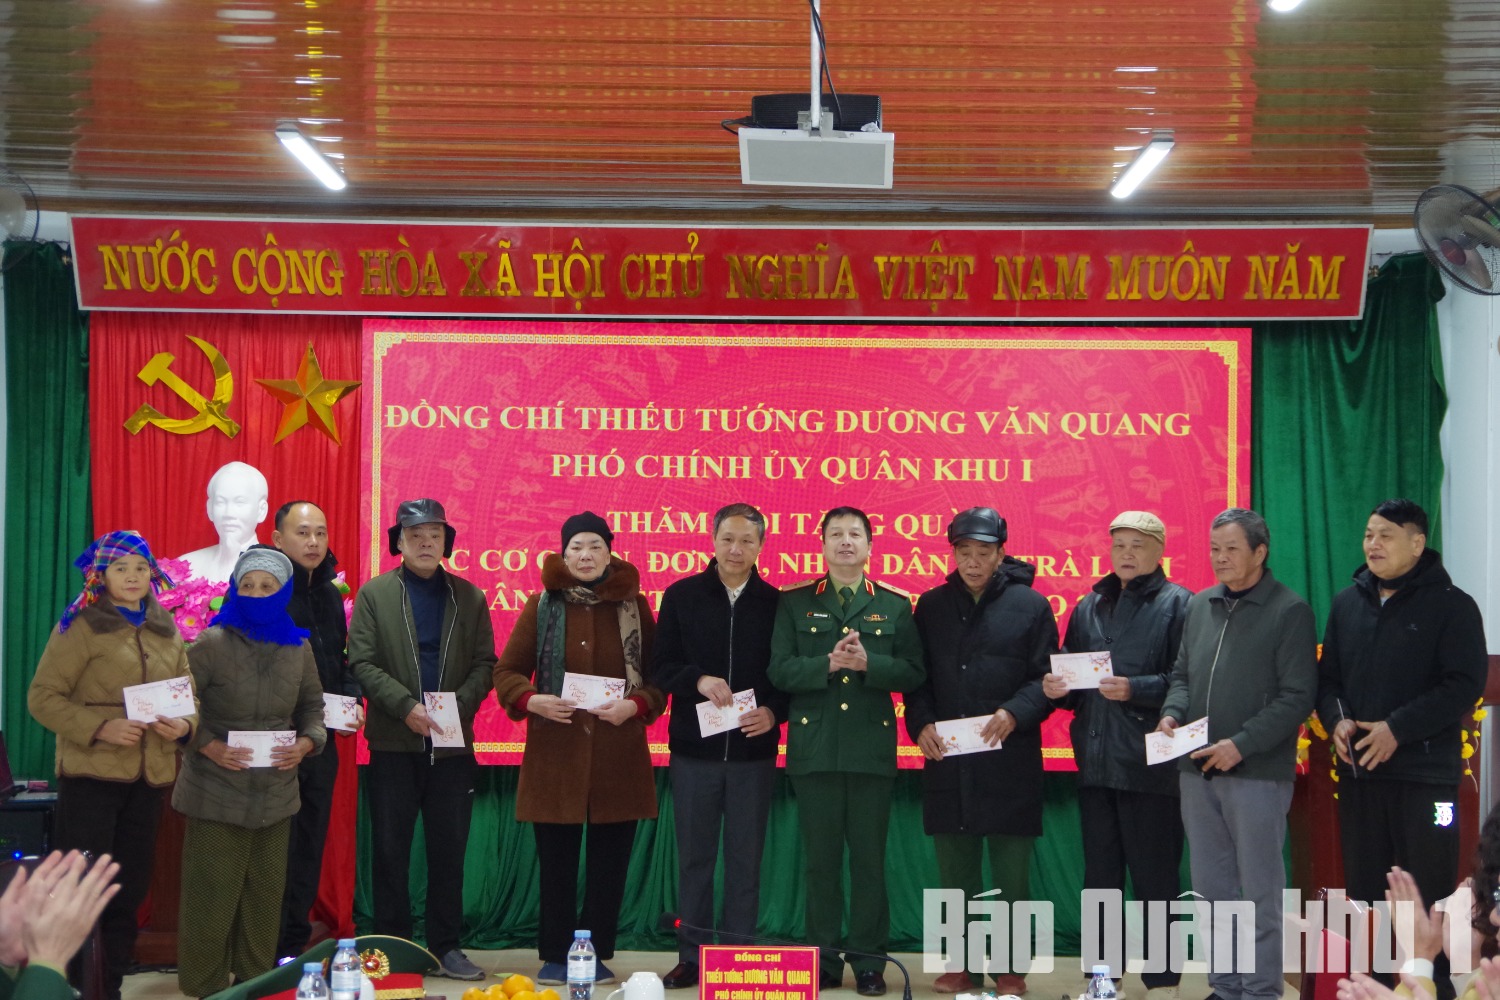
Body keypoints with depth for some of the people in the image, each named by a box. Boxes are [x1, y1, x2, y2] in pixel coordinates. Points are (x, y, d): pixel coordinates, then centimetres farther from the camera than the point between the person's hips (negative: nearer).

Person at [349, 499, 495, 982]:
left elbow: (484, 662, 3)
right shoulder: (374, 594, 3)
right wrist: (406, 706, -17)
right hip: (393, 743, -1)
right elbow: (362, 662, -5)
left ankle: (446, 945, 15)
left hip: (453, 743, 2)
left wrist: (461, 703, -15)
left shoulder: (470, 597, 8)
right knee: (391, 851, 4)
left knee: (449, 851, 6)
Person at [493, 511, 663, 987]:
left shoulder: (634, 606, 6)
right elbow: (507, 671, 6)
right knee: (556, 862, 3)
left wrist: (635, 705, -12)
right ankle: (555, 957, 12)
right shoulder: (541, 606, 4)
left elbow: (659, 676, 7)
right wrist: (531, 701, -13)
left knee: (609, 863, 4)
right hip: (554, 755, 0)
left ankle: (598, 955, 14)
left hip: (618, 756, 1)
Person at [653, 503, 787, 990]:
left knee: (745, 860, 5)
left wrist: (774, 711, -14)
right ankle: (691, 958, 14)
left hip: (754, 751, 0)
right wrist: (698, 681, -16)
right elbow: (662, 667, 1)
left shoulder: (776, 603, 2)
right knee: (694, 858, 6)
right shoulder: (681, 596, 3)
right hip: (694, 749, 0)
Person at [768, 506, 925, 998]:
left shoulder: (895, 605, 9)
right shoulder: (795, 602, 8)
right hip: (814, 748, 0)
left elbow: (912, 673, 0)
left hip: (872, 748, 0)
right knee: (820, 857, 4)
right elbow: (780, 670, -1)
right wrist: (828, 664, -16)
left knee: (869, 857, 2)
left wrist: (867, 662, -15)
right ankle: (824, 959, 11)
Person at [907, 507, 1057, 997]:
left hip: (1010, 761, -3)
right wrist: (920, 723, -5)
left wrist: (1015, 713, -18)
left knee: (1011, 872, 2)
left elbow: (1046, 678, -1)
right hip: (946, 760, 3)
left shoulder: (1030, 605, 2)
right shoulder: (932, 606, 11)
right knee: (955, 871, 7)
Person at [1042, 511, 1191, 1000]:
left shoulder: (1178, 604, -3)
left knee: (1154, 880, 0)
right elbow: (1071, 673, 20)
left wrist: (1136, 689, -22)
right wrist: (1060, 688, -1)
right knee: (1100, 876, 12)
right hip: (1095, 761, 6)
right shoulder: (1089, 607, 15)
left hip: (1151, 763, -6)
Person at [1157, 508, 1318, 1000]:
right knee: (1212, 888, 12)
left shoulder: (1289, 611, -6)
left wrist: (1242, 744, -18)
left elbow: (1297, 696, -11)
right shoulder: (1200, 605, 12)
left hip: (1257, 773, -6)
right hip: (1197, 771, 6)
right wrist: (1172, 714, -1)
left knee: (1260, 890, 0)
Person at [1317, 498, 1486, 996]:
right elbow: (1328, 675, 16)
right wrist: (1337, 719, -5)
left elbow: (1464, 685, -11)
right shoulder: (1347, 602, 13)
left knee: (1429, 894, -4)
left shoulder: (1451, 606, -3)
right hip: (1358, 769, 5)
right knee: (1364, 889, 8)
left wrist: (1397, 729, -18)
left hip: (1425, 772, -5)